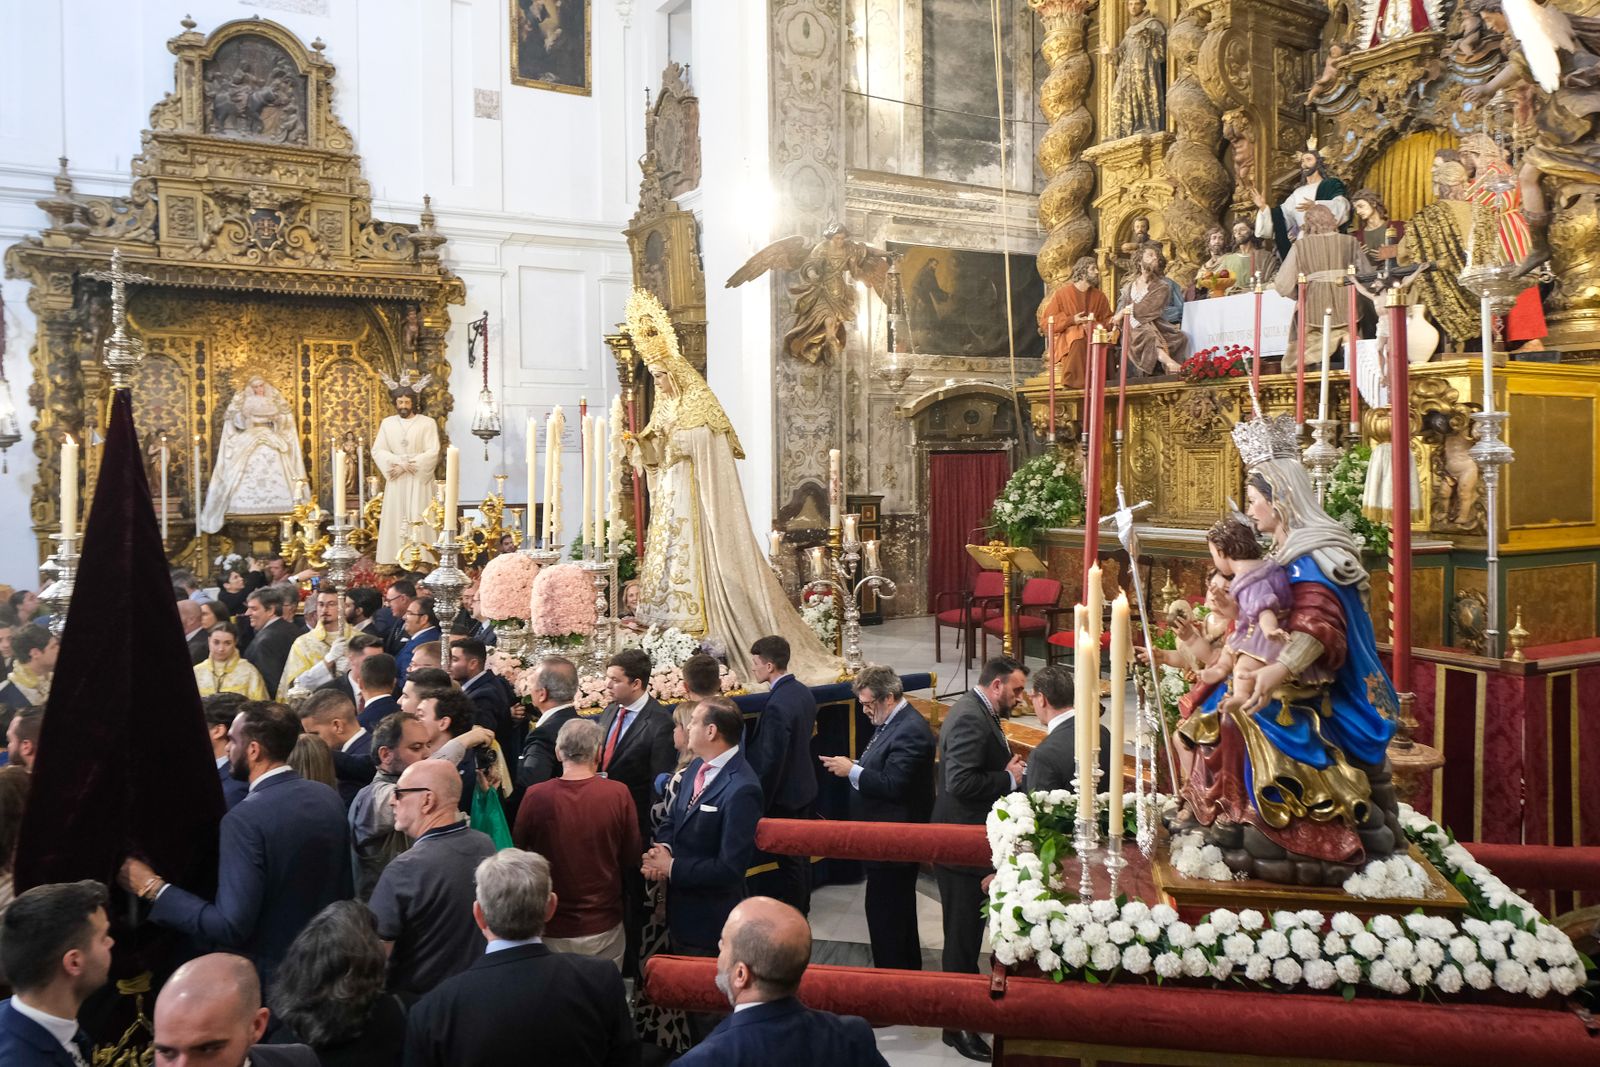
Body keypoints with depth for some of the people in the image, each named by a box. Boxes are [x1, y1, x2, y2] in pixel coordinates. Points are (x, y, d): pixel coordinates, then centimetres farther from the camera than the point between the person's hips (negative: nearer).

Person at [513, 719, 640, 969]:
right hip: (604, 929, 0)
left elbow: (516, 851, 1)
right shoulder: (618, 794, -15)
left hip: (552, 931, 0)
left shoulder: (536, 796, -16)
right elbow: (632, 860, -4)